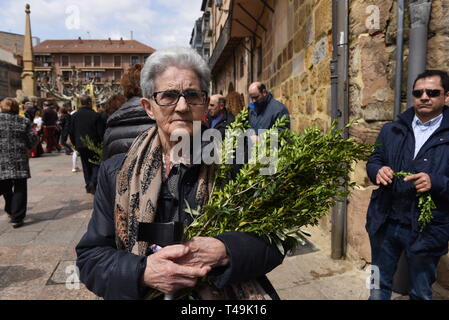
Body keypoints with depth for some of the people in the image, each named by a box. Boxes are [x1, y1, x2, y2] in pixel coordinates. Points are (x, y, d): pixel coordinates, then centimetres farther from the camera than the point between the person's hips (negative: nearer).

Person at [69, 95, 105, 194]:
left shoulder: (75, 115, 3)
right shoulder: (96, 115, -9)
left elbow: (71, 132, 7)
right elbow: (101, 132, -8)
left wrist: (75, 144, 17)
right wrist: (101, 143, 4)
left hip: (80, 145, 4)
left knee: (86, 165, 14)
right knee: (96, 164, 5)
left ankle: (88, 184, 17)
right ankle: (93, 182, -14)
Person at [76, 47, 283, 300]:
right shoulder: (115, 172, -2)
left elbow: (274, 243, -7)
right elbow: (89, 257, -1)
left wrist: (222, 252, -24)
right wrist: (142, 272, -18)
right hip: (143, 294, 1)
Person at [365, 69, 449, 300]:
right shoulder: (391, 130, 7)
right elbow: (373, 161, 10)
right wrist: (378, 171, -12)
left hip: (426, 230, -2)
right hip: (385, 223, 3)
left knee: (421, 293, 18)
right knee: (379, 287, 19)